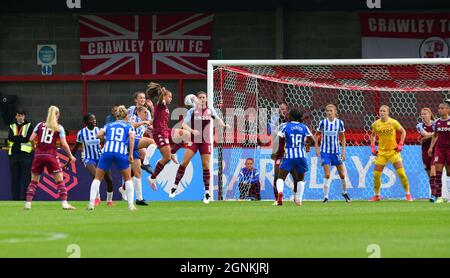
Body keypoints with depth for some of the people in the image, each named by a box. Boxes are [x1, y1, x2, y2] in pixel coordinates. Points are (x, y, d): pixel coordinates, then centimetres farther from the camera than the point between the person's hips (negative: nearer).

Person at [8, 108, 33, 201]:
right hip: (14, 154, 3)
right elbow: (10, 138, -1)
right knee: (14, 179, 3)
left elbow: (27, 139, -8)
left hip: (26, 154, -3)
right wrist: (22, 137, -8)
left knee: (26, 179, -6)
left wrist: (16, 138, -4)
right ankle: (15, 199, 7)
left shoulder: (29, 125, 6)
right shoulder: (12, 126, 15)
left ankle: (25, 199, -5)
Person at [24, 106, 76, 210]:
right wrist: (70, 156, 7)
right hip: (51, 155, -2)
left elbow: (31, 139, 1)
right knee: (60, 181, 4)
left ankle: (28, 204, 5)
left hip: (39, 155, 2)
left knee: (34, 181, 11)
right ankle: (64, 203, -5)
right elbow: (64, 144, -4)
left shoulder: (40, 125, 7)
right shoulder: (59, 128, 2)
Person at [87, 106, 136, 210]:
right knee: (128, 179, 17)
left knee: (98, 178, 15)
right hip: (122, 153, -1)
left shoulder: (109, 125, 24)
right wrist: (131, 154, -2)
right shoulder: (129, 126, 18)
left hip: (107, 152, 1)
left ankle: (91, 203, 3)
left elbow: (98, 135, 8)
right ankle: (131, 205, 9)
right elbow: (131, 137, -2)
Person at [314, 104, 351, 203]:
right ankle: (325, 196, -4)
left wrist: (343, 151, 1)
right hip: (325, 151, -2)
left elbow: (342, 138, 6)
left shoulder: (339, 123, -3)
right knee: (327, 175, -10)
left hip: (336, 151, 2)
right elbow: (316, 135, 5)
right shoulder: (323, 122, -6)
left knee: (342, 174, 7)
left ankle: (344, 192, 31)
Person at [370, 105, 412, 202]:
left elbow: (403, 132, 6)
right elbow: (373, 135, 18)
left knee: (401, 173, -8)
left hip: (393, 151, -2)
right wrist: (372, 147, 7)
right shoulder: (376, 124, 0)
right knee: (376, 175, -1)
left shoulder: (393, 122, -8)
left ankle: (408, 194, 4)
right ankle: (377, 195, 16)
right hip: (381, 152, 2)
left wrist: (400, 144, -3)